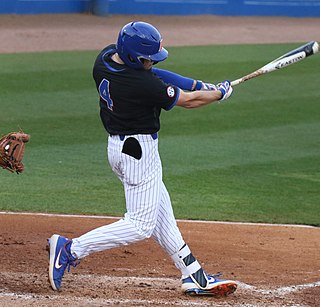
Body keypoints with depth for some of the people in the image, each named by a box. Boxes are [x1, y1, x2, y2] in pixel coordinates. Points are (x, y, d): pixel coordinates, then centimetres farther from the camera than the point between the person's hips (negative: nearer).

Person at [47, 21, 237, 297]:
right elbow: (189, 101, -14)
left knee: (160, 213, 14)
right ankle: (71, 249, -6)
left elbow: (151, 72, 9)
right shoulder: (143, 85, -29)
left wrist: (199, 85, 4)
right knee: (141, 225, -4)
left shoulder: (106, 57, -5)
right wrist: (220, 93, 5)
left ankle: (193, 275, 21)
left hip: (118, 145, 10)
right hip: (139, 150, -10)